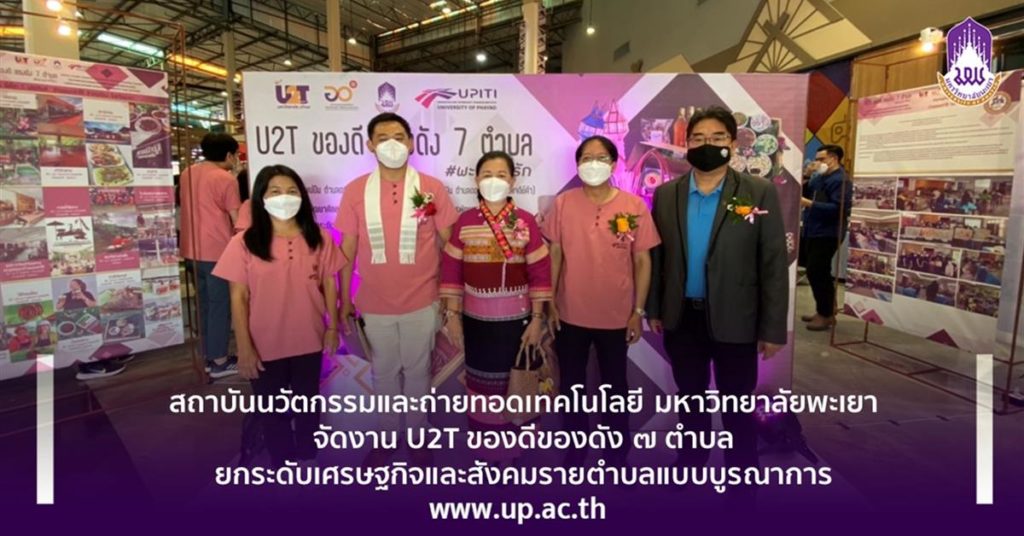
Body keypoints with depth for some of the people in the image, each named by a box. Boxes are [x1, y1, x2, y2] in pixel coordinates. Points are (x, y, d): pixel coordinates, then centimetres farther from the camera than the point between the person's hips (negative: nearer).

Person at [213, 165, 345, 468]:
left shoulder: (319, 239, -6)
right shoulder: (244, 243, -12)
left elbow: (329, 284, 2)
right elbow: (238, 298, -9)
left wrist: (333, 326, 2)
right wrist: (244, 348, -10)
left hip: (309, 341, 2)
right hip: (265, 345, -1)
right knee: (272, 410, 17)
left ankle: (306, 459, 45)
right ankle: (282, 464, 40)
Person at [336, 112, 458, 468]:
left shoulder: (432, 188, -5)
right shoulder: (355, 191, -2)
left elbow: (448, 243, 0)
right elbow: (348, 248, 3)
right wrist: (345, 300, 4)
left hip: (422, 302, -1)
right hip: (374, 304, 1)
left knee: (417, 371, 15)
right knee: (384, 373, 17)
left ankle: (418, 437, 35)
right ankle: (387, 436, 38)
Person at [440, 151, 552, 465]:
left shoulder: (526, 221, -4)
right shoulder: (464, 222, -1)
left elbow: (540, 272, -4)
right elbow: (451, 270, 1)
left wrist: (537, 319, -6)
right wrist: (452, 315, -2)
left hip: (516, 318, -1)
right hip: (476, 318, 1)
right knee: (481, 383, 12)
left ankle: (512, 446, 32)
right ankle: (484, 447, 32)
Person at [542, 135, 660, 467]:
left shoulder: (634, 206, -5)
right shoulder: (563, 203, -3)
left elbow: (643, 261, -2)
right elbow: (554, 255, 1)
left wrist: (638, 311, -4)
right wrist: (549, 303, -2)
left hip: (616, 316, -1)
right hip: (570, 314, 1)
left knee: (615, 385, 16)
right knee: (572, 384, 15)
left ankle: (617, 453, 36)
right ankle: (575, 449, 36)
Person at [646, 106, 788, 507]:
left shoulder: (760, 193, -7)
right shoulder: (666, 194, 1)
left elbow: (774, 264, -8)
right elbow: (656, 256, 5)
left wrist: (773, 328, -9)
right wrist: (653, 309, 5)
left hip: (734, 321, -2)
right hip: (681, 318, 3)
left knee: (737, 407, 13)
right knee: (690, 398, 21)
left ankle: (741, 483, 34)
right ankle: (691, 463, 43)